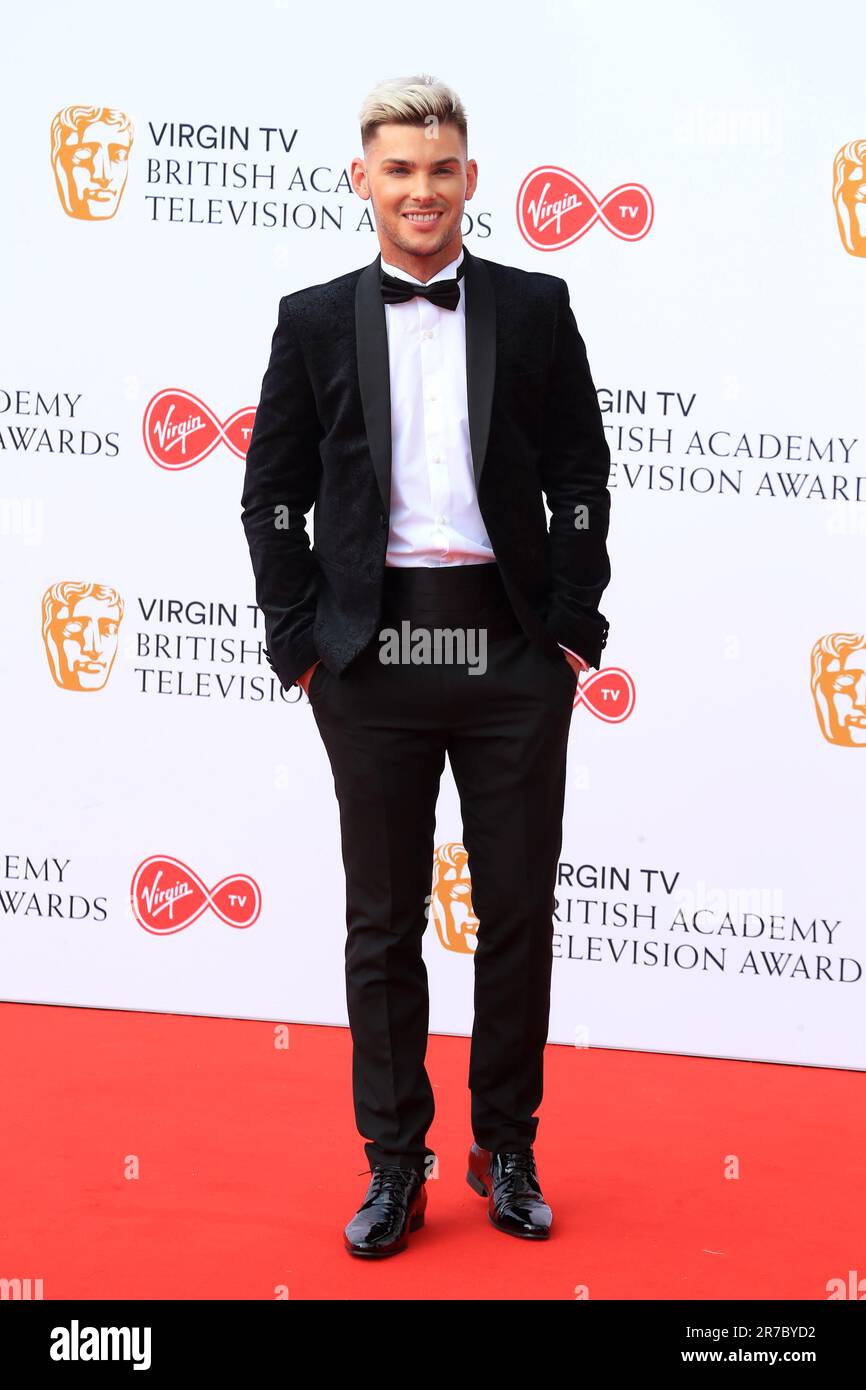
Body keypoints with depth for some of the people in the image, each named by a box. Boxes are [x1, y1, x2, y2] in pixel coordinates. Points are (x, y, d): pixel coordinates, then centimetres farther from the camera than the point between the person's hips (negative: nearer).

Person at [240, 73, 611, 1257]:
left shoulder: (535, 308, 6)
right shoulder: (316, 322, 6)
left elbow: (581, 480, 6)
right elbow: (272, 495, 6)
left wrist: (575, 629, -1)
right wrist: (300, 644, -1)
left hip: (513, 656, 0)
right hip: (373, 658, 0)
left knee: (518, 913, 7)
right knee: (383, 920, 7)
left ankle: (509, 1150, 23)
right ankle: (395, 1162, 19)